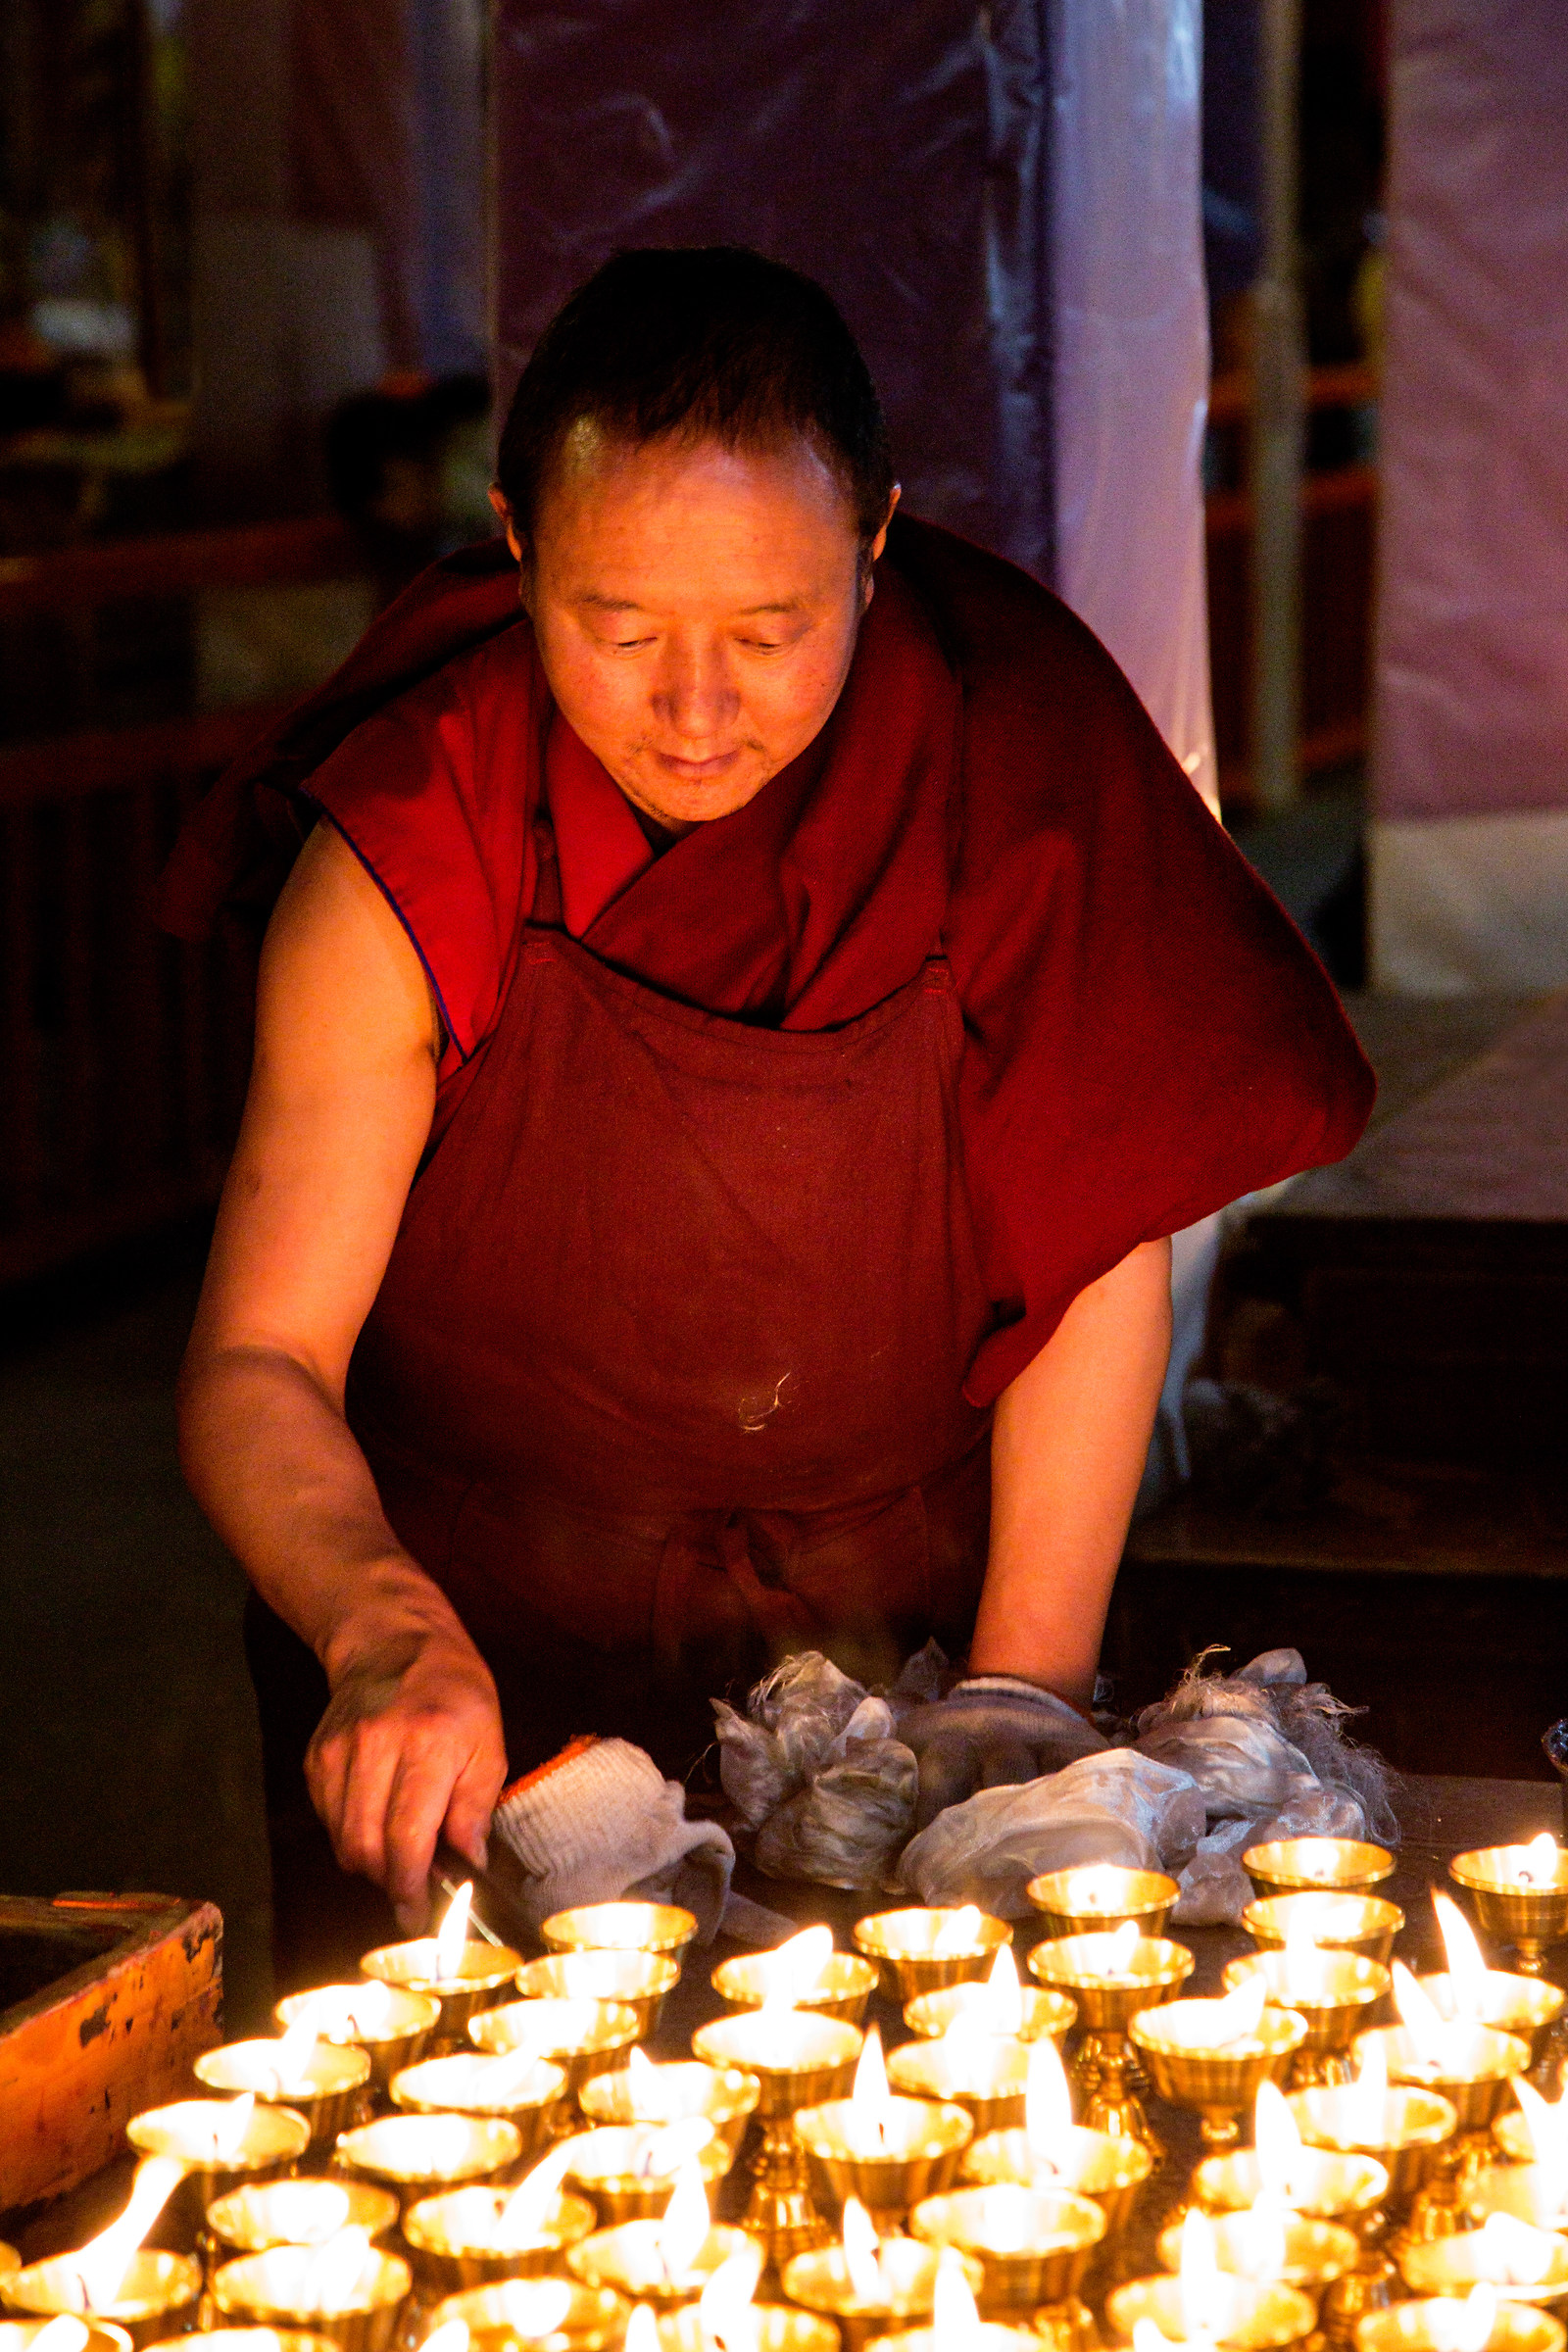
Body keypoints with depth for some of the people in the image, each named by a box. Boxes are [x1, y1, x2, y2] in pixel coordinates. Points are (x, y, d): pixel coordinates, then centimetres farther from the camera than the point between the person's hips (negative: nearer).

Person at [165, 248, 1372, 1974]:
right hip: (496, 1650, -1)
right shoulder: (411, 857, -19)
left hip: (892, 1622, 2)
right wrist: (385, 1632, -39)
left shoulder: (1011, 745, -16)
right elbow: (260, 1364, -19)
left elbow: (1103, 1236, -10)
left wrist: (1025, 1688, -15)